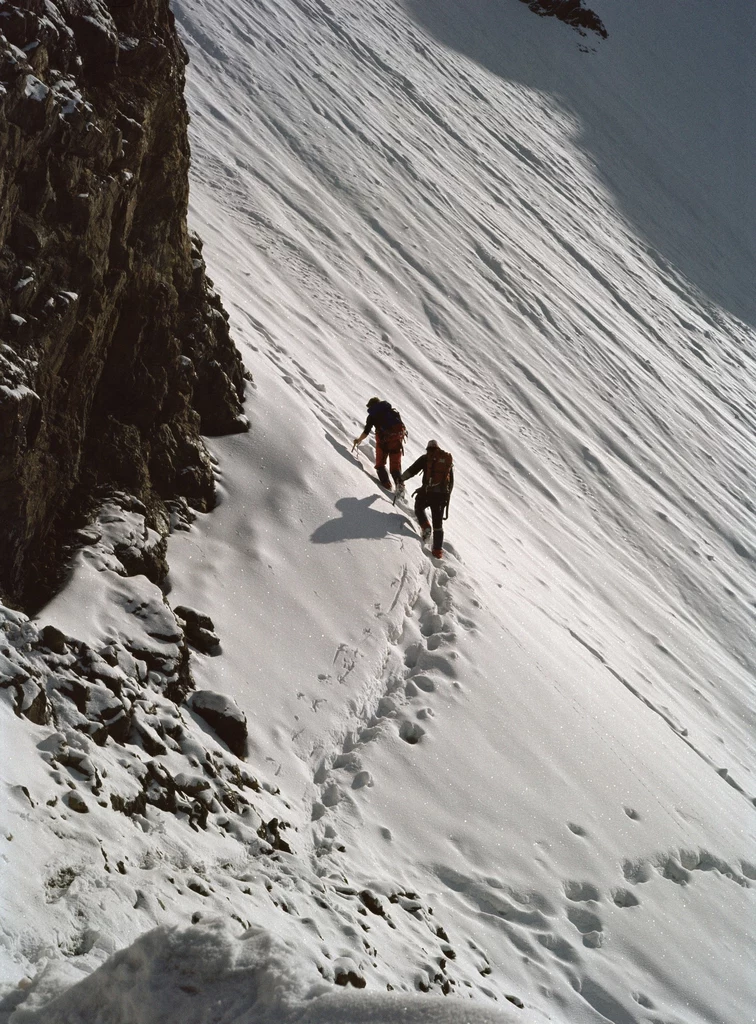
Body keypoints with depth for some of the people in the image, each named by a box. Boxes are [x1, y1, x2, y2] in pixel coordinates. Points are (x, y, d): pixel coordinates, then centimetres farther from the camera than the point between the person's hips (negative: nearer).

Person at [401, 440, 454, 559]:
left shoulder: (426, 458, 4)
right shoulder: (449, 460, 16)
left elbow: (412, 470, -1)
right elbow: (451, 481, 20)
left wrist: (401, 479, 9)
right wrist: (447, 496, 29)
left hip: (427, 491, -3)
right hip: (442, 494, 3)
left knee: (419, 507, 27)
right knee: (438, 522, 13)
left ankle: (425, 527, 3)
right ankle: (438, 549, 11)